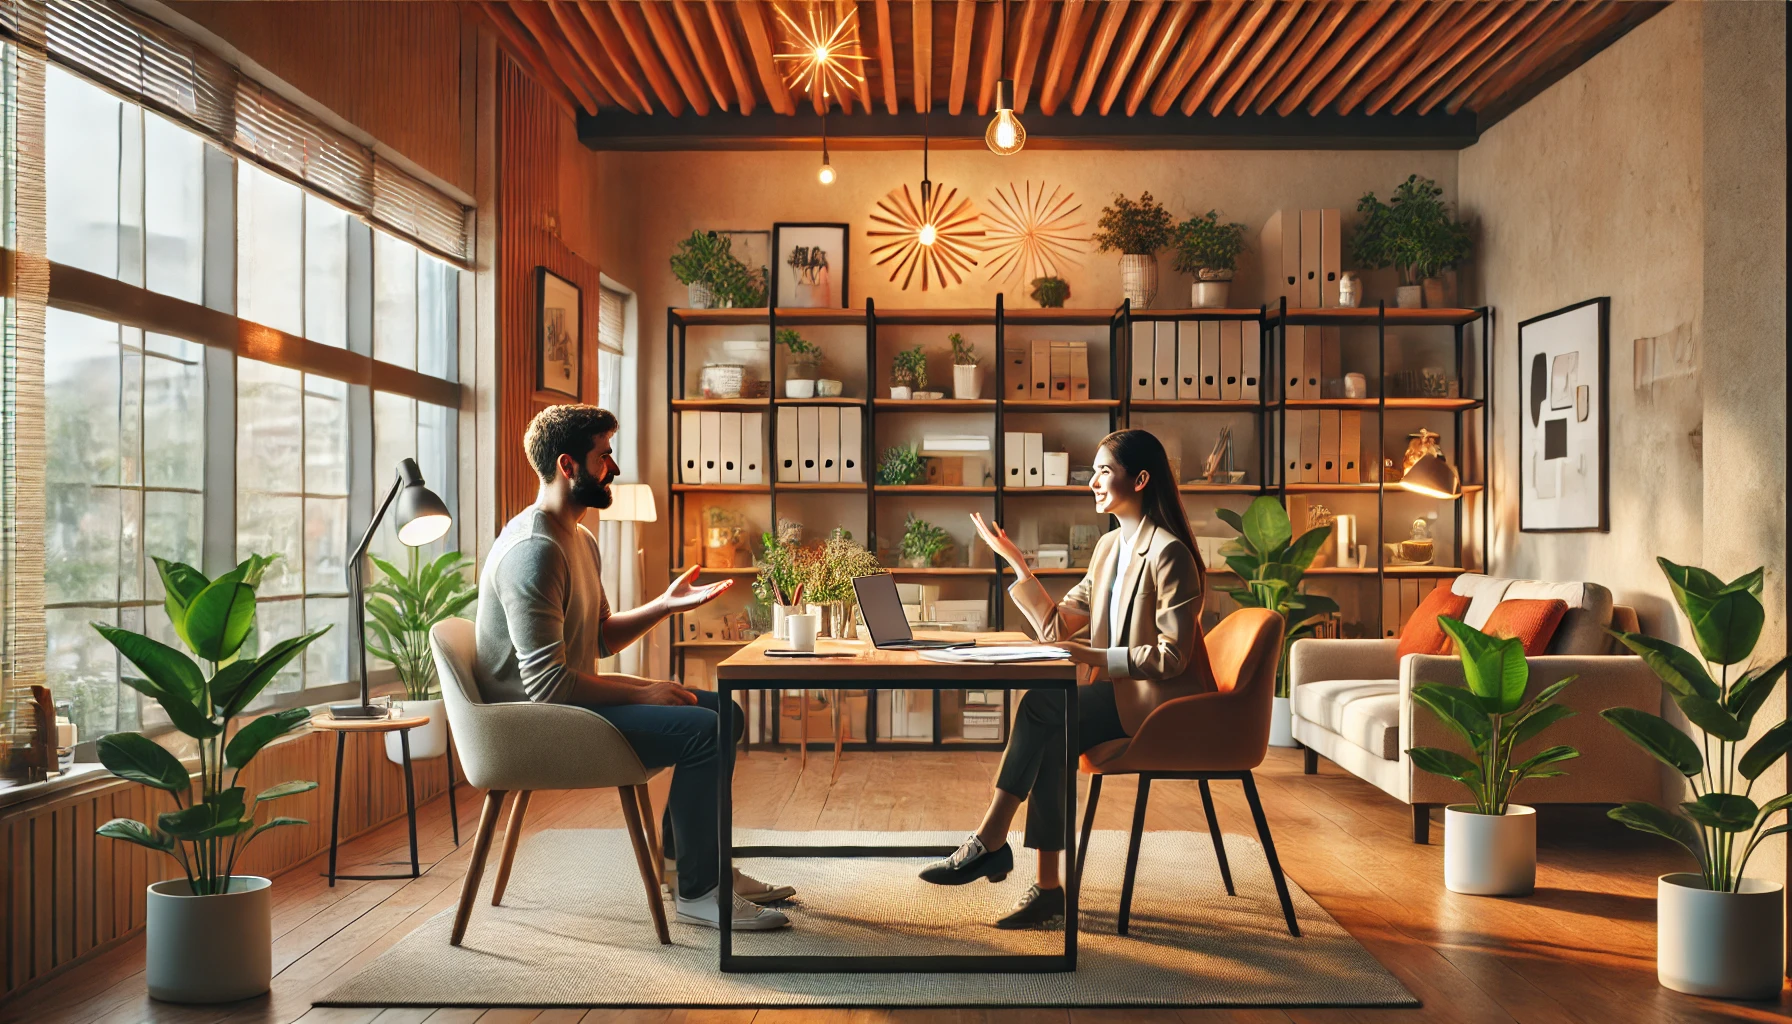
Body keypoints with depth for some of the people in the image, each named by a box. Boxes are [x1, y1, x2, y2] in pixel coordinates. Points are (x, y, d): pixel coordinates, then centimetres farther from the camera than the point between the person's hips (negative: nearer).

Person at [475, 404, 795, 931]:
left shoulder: (580, 539, 12)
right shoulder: (533, 550, -22)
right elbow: (548, 683, -26)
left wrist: (666, 604, 4)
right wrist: (642, 691, -18)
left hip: (568, 700, 11)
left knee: (725, 711, 9)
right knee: (704, 730, -22)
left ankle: (703, 863, 18)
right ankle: (696, 893, -8)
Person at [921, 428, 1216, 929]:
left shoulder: (1168, 552, -15)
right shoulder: (1109, 546, 13)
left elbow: (1172, 655, -19)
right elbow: (1057, 627, 10)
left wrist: (1094, 657, -22)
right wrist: (1015, 560, 6)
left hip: (1164, 703, -8)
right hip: (1124, 695, 8)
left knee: (1041, 707, -23)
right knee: (1050, 740, -20)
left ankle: (989, 842, -14)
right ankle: (1049, 890, -18)